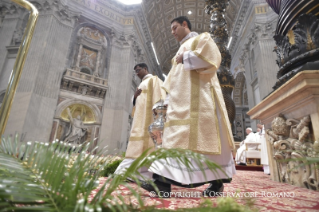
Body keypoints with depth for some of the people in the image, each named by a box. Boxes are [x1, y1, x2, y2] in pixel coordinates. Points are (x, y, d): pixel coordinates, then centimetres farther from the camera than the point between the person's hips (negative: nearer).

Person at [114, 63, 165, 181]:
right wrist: (135, 96, 2)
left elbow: (159, 97, -9)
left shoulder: (154, 80, 5)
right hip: (140, 117, 8)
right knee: (139, 144, 1)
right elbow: (135, 102, 24)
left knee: (148, 144, -15)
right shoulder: (141, 85, 29)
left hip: (149, 116, -8)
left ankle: (148, 173, -16)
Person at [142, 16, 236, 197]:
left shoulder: (202, 38, 12)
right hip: (180, 99, 7)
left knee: (204, 134, -12)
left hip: (199, 94, -7)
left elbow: (212, 56, -9)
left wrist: (185, 58, -4)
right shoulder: (181, 50, 32)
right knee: (176, 137, -4)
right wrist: (169, 98, 15)